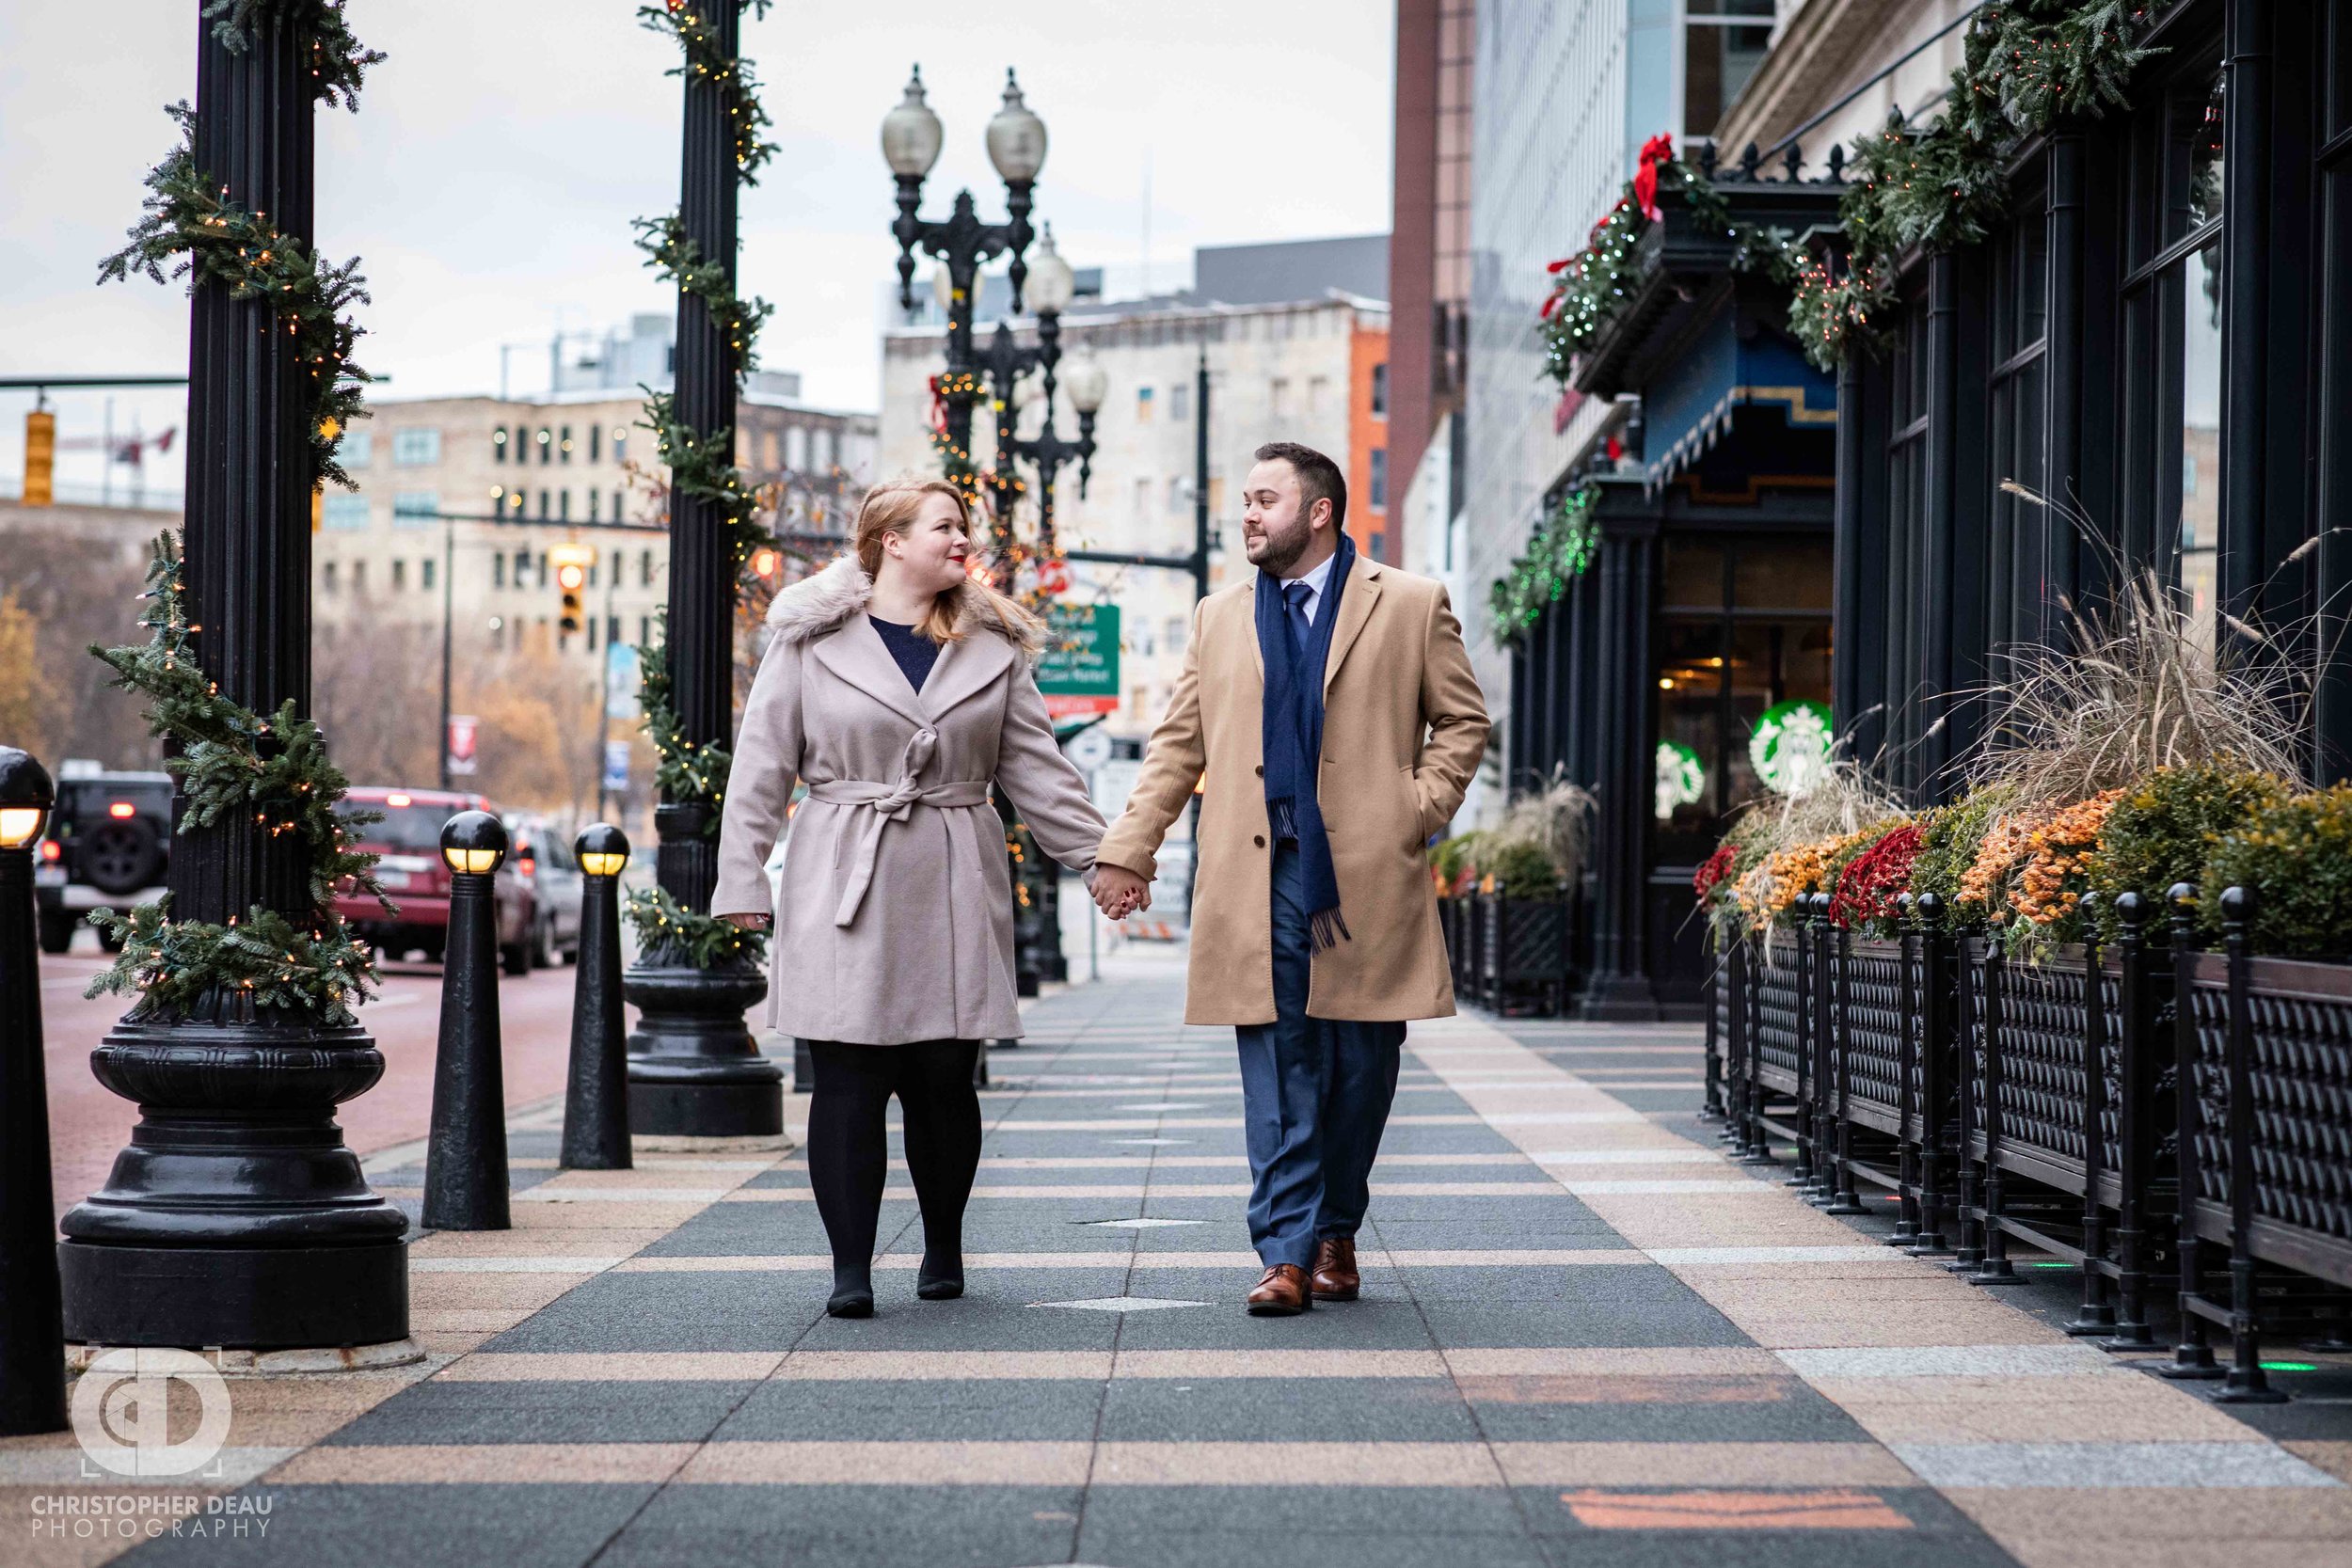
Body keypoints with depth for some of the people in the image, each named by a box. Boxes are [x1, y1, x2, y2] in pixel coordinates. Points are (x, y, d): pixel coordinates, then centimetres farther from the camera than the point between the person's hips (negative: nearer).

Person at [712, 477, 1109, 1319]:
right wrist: (742, 879, 0)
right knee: (849, 1077, -5)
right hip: (843, 886, -2)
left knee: (944, 1075, 3)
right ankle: (851, 1268, 0)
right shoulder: (811, 639, 3)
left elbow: (1035, 768, 12)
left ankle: (944, 1249, 22)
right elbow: (763, 765, 4)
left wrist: (1102, 857, 5)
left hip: (955, 888, 2)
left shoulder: (995, 648, 11)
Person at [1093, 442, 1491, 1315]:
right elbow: (1178, 745, 15)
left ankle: (1336, 1234, 20)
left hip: (1368, 875, -1)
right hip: (1259, 879, 2)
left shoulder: (1410, 606, 7)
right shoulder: (1220, 619, 15)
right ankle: (1287, 1254, -5)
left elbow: (1463, 721, 10)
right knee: (1277, 1071, -4)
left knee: (1360, 1070, 4)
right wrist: (1126, 849, 8)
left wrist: (1422, 810, -2)